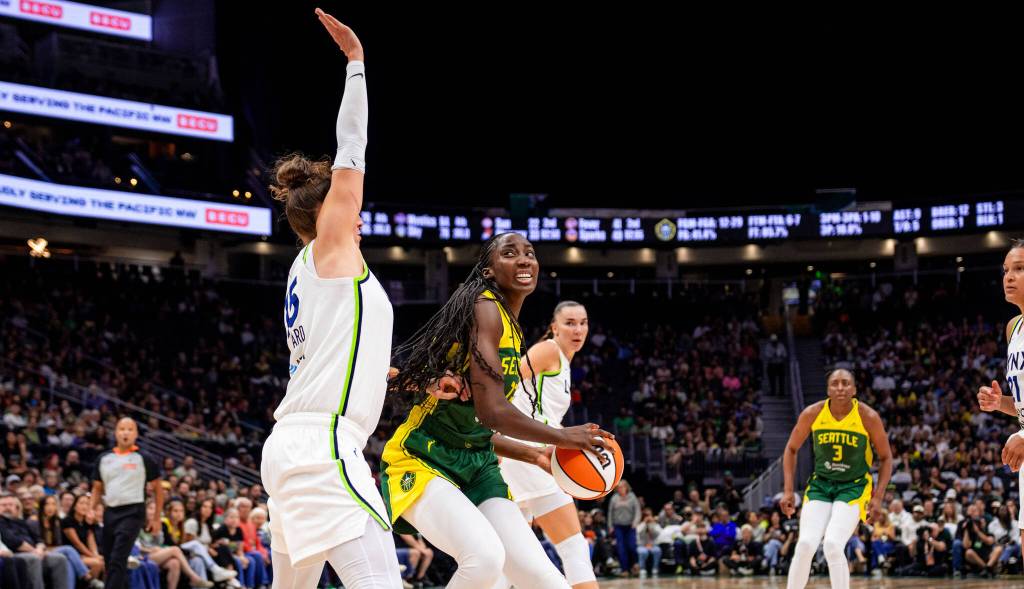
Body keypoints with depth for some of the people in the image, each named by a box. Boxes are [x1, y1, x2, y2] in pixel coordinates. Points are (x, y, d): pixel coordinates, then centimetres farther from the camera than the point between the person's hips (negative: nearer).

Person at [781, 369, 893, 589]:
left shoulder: (868, 417, -14)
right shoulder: (812, 414, -9)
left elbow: (885, 458, -1)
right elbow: (791, 449, 6)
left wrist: (878, 496, -12)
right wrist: (788, 491, -1)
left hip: (853, 487, -2)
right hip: (820, 485, 2)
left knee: (833, 546, -21)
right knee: (805, 545, -14)